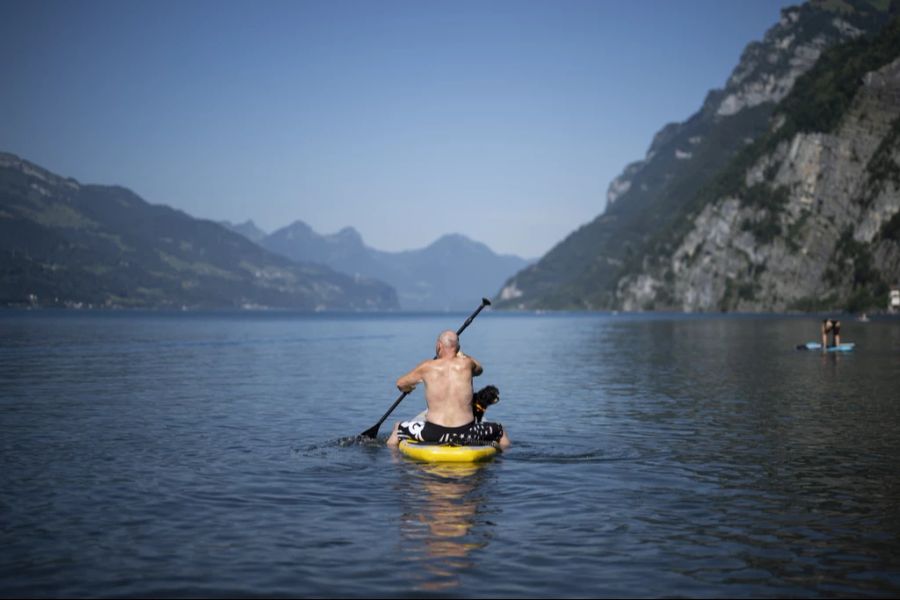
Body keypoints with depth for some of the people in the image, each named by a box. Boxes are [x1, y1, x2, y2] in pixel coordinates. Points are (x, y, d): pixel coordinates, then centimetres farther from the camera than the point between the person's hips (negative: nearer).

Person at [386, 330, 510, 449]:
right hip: (465, 433, 0)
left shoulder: (427, 367, -1)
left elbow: (400, 384, 15)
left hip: (433, 433, 0)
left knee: (398, 428, 28)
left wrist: (409, 387, 39)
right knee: (500, 430, 28)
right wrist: (459, 354, 37)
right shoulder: (466, 364, 0)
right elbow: (479, 369, 25)